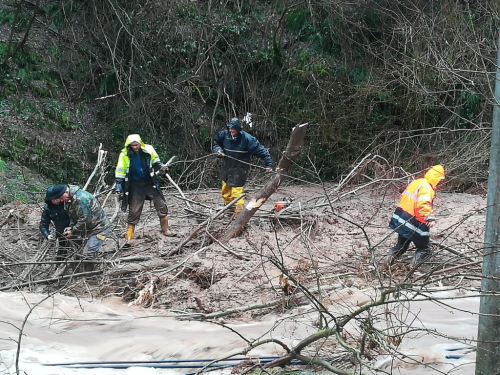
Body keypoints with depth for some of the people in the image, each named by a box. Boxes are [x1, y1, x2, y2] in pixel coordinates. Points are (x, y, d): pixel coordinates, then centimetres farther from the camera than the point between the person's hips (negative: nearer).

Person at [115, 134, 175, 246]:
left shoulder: (148, 150, -8)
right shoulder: (124, 155, -12)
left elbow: (155, 160, 12)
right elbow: (120, 171, -3)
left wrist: (160, 165, -6)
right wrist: (119, 185, -7)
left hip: (150, 183, 2)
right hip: (135, 186, -2)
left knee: (162, 206, 4)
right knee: (134, 212, -3)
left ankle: (165, 230, 21)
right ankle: (129, 238, 3)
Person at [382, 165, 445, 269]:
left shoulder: (416, 182, 9)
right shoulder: (426, 188, -19)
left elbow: (404, 197, 20)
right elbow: (423, 205, -38)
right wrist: (430, 218, -49)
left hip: (401, 219, 9)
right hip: (414, 224, -9)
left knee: (401, 245, 26)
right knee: (424, 249, 7)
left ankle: (386, 263, 19)